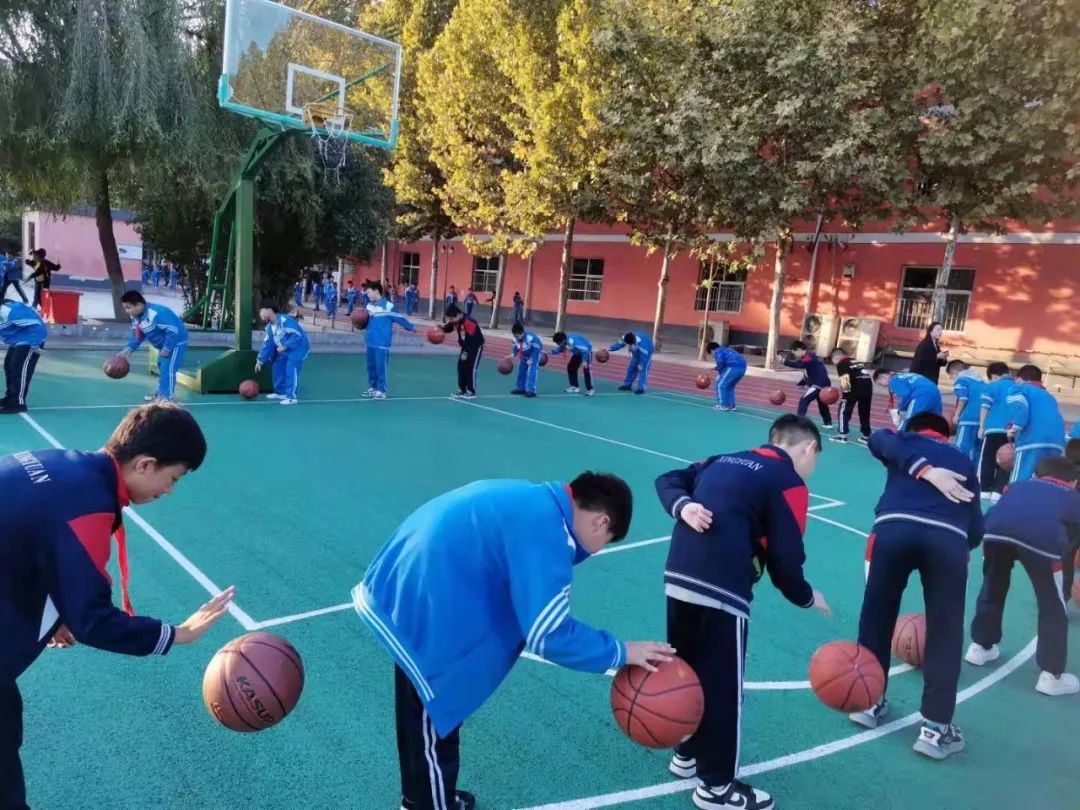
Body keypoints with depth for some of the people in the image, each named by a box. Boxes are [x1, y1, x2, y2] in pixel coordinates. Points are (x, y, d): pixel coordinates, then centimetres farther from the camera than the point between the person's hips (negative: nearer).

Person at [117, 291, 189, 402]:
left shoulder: (157, 313, -35)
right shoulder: (135, 317, -3)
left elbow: (173, 331, -34)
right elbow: (137, 335, 4)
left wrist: (166, 349, -28)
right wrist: (128, 349, -11)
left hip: (176, 342, -11)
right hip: (165, 344, 11)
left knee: (168, 369, -12)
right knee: (161, 367, 21)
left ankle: (166, 396, -2)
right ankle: (161, 392, 36)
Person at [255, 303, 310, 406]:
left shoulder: (284, 320, -26)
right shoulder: (270, 327, 5)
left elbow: (297, 335, -29)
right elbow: (267, 344, 10)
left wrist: (285, 346, -29)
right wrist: (260, 361, 6)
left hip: (298, 349, -10)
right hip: (285, 351, 10)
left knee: (291, 370, -19)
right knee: (277, 368, 12)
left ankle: (291, 397, -16)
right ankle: (280, 392, 25)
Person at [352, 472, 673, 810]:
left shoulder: (531, 501, 8)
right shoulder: (546, 531, -20)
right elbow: (549, 636, -20)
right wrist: (621, 652, -9)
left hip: (402, 589, 10)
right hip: (419, 612, -10)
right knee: (435, 735, 11)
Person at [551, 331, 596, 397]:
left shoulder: (573, 341, -40)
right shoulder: (564, 342, -15)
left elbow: (584, 350, -34)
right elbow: (559, 349, 1)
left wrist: (584, 361, -33)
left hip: (587, 351, -9)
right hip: (577, 352, 9)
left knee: (586, 369, -20)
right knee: (571, 367, 6)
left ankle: (590, 389, -17)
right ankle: (575, 387, 15)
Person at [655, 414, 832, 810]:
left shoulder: (727, 460, 20)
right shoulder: (790, 483, 0)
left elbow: (668, 480, 15)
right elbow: (785, 563, -5)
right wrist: (807, 598, 14)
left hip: (677, 578, 7)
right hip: (722, 593, -7)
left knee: (688, 671, 23)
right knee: (723, 686, 9)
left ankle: (688, 754, 41)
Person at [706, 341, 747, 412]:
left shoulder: (717, 351, 7)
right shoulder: (726, 349, 33)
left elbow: (720, 362, -11)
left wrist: (719, 374, 0)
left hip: (734, 367, -9)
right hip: (742, 367, 9)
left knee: (720, 384, 4)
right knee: (730, 386, 23)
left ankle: (722, 405, 3)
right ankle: (731, 405, 21)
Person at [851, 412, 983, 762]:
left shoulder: (904, 440, 29)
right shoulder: (964, 463, 33)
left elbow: (879, 440, 2)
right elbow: (976, 530, 29)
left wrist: (924, 471, -3)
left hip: (894, 528, -1)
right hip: (949, 539, 1)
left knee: (877, 617, 18)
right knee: (945, 633, 14)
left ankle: (869, 702, 30)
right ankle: (935, 727, 16)